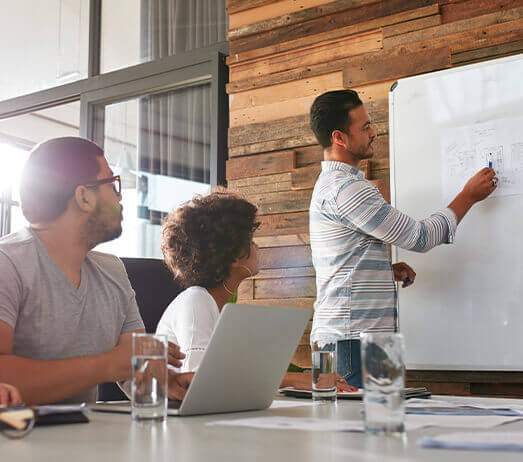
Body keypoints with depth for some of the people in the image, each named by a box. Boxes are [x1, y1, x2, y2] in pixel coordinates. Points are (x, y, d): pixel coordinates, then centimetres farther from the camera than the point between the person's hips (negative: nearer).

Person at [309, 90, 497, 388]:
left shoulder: (329, 184, 20)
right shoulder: (346, 188, -14)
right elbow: (420, 237, -11)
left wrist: (388, 270, 12)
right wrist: (469, 196, 3)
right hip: (353, 339, -10)